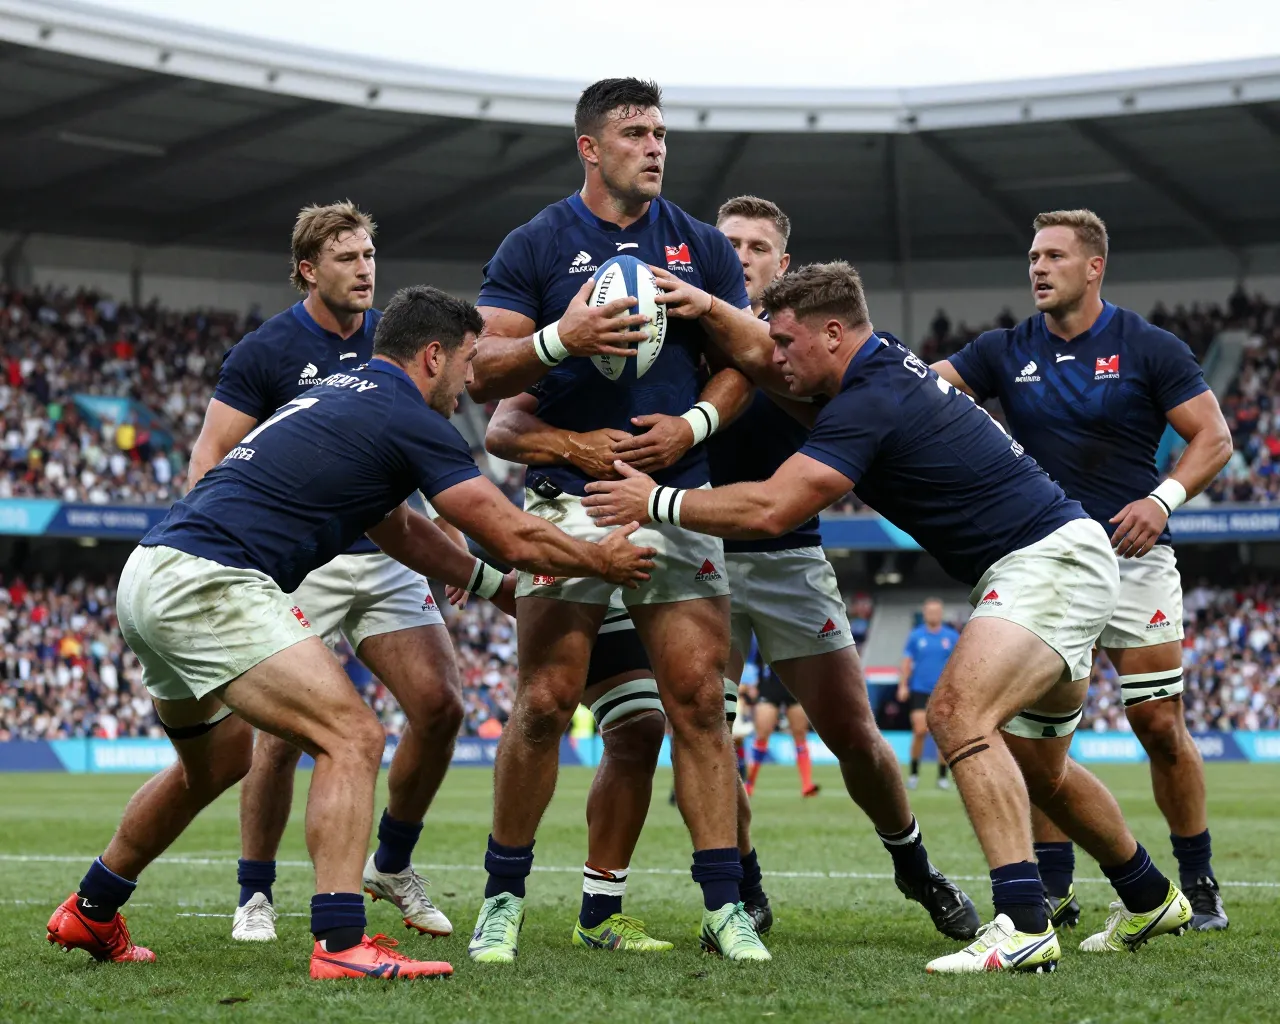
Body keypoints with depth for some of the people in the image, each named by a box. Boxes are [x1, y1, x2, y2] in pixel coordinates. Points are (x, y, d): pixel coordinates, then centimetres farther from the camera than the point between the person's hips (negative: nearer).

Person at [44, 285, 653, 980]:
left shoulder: (344, 394, 23)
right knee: (352, 737, -12)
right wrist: (604, 561, 14)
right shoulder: (411, 421, -6)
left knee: (215, 763, 29)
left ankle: (89, 915, 42)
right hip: (209, 584, -10)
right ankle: (340, 943, -20)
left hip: (150, 582, 10)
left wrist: (500, 588, 36)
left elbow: (398, 531, 34)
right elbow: (514, 537, -2)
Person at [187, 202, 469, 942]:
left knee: (441, 703, -6)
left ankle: (393, 865, 14)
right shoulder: (265, 352, -4)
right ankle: (256, 895, 8)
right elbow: (211, 458, -5)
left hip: (387, 555, 5)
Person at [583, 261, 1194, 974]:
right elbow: (757, 356, 21)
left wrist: (656, 501, -15)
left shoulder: (870, 403, -20)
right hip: (1060, 558, 11)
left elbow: (768, 511, -25)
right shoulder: (886, 367, 10)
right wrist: (710, 309, 3)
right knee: (1036, 769, 20)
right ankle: (1152, 899, 37)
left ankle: (1024, 926, -36)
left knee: (960, 710, -28)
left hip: (1049, 560, -11)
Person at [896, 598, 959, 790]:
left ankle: (942, 776, 10)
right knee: (920, 731, -10)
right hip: (920, 691, -1)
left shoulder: (952, 637, 3)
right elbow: (907, 662, 5)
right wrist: (903, 685, -4)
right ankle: (914, 773, 5)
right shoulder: (915, 636, 3)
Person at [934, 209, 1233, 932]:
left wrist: (1164, 498, -19)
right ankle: (1055, 890, 7)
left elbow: (1214, 437, -3)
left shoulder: (1150, 349, -2)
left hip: (1132, 556, -3)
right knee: (1033, 729, -3)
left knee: (1160, 724, -3)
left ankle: (1200, 884, 11)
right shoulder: (1005, 353, 7)